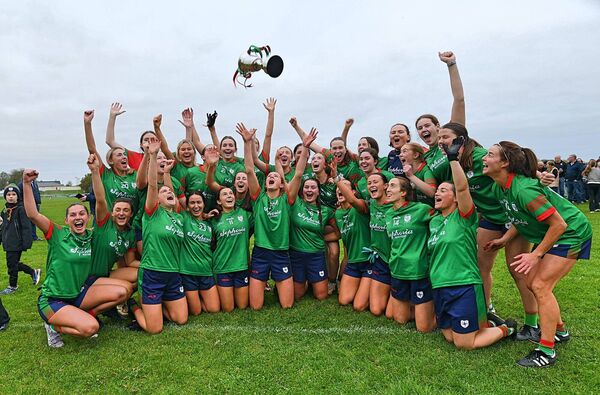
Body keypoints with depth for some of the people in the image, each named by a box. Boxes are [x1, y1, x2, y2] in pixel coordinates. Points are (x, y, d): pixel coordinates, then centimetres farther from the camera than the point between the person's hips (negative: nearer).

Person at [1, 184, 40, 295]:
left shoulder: (21, 209, -14)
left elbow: (26, 227, -17)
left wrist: (26, 243, -19)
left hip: (16, 243, -8)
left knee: (12, 264, 2)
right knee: (15, 264, 14)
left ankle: (12, 286, 19)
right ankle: (34, 272, 32)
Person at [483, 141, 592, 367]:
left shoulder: (524, 189, -34)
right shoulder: (499, 188, -6)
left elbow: (559, 224, -28)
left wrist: (536, 255, -24)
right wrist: (505, 239, -1)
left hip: (571, 233, -9)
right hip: (548, 234, 9)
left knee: (541, 286, -13)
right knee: (532, 283, 9)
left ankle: (546, 351, -2)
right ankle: (559, 331, 29)